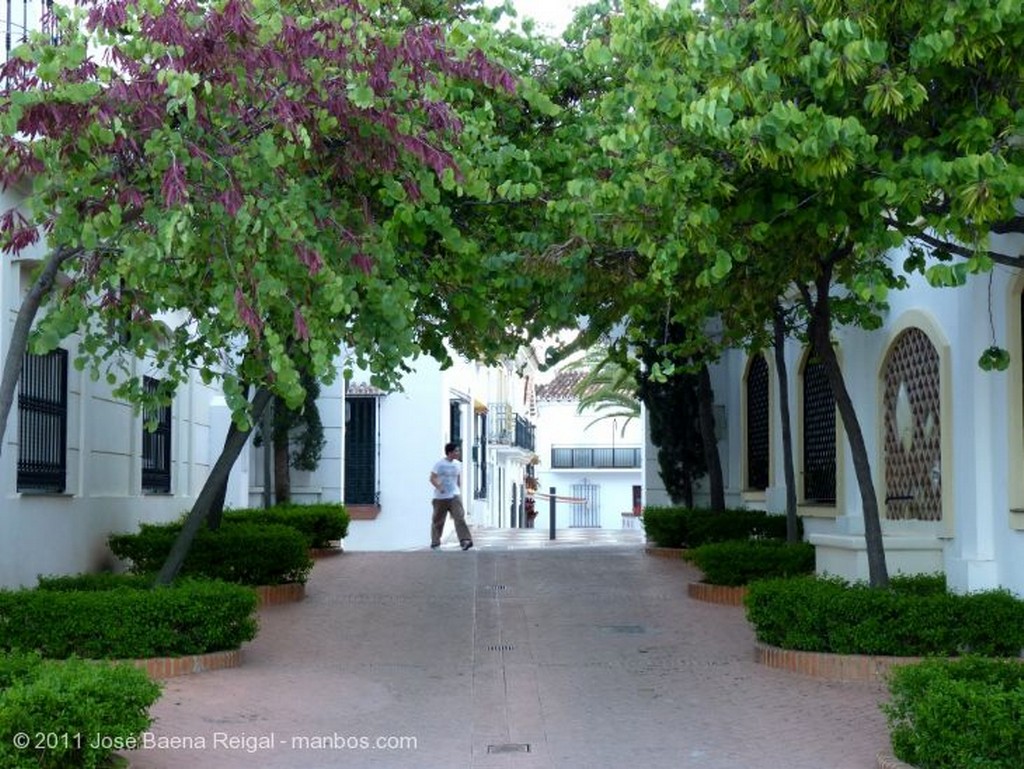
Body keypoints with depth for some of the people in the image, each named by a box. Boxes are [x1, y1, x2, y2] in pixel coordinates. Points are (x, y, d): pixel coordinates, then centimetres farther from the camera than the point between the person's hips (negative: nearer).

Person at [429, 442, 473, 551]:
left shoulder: (457, 464, 7)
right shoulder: (440, 464, -6)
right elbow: (432, 478, -8)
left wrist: (459, 491, 19)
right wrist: (439, 487, -25)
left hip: (454, 496, 2)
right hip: (440, 497, -2)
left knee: (460, 518, -15)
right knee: (438, 521, 7)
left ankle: (465, 541, -24)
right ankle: (435, 543, 22)